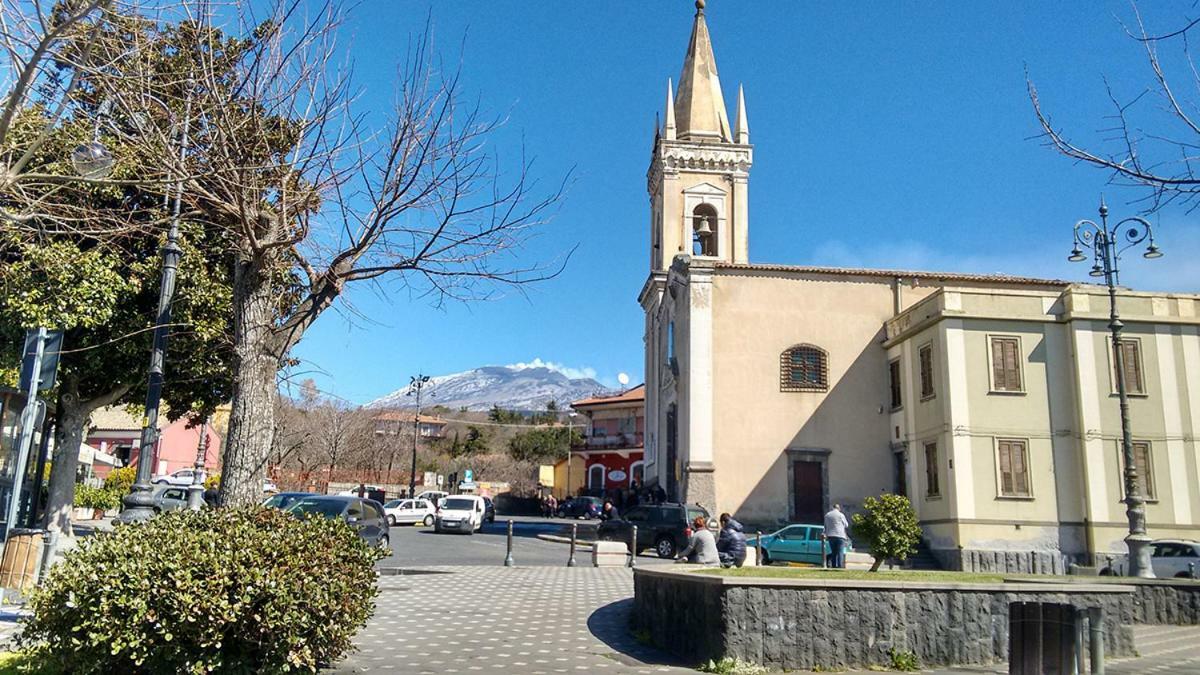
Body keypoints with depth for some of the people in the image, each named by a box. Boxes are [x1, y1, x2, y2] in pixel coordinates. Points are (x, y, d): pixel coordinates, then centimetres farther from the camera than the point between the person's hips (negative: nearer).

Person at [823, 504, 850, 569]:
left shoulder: (827, 515, 12)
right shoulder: (841, 515, -3)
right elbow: (846, 525, 5)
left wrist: (826, 535, 23)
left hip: (830, 536, 4)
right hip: (840, 536, -4)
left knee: (833, 552, 10)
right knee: (840, 552, -4)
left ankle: (833, 565, 8)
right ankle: (840, 566, -12)